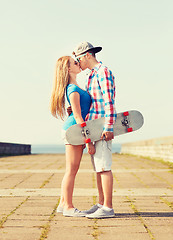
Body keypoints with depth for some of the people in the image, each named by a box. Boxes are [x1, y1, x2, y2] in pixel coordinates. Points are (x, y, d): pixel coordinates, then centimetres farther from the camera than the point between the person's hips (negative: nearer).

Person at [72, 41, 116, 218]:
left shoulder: (103, 72, -9)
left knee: (103, 167, -9)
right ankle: (101, 204, 18)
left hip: (102, 127, -10)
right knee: (98, 168, 11)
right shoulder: (93, 75, 21)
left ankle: (108, 208, -6)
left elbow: (109, 101, -18)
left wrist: (108, 128, -23)